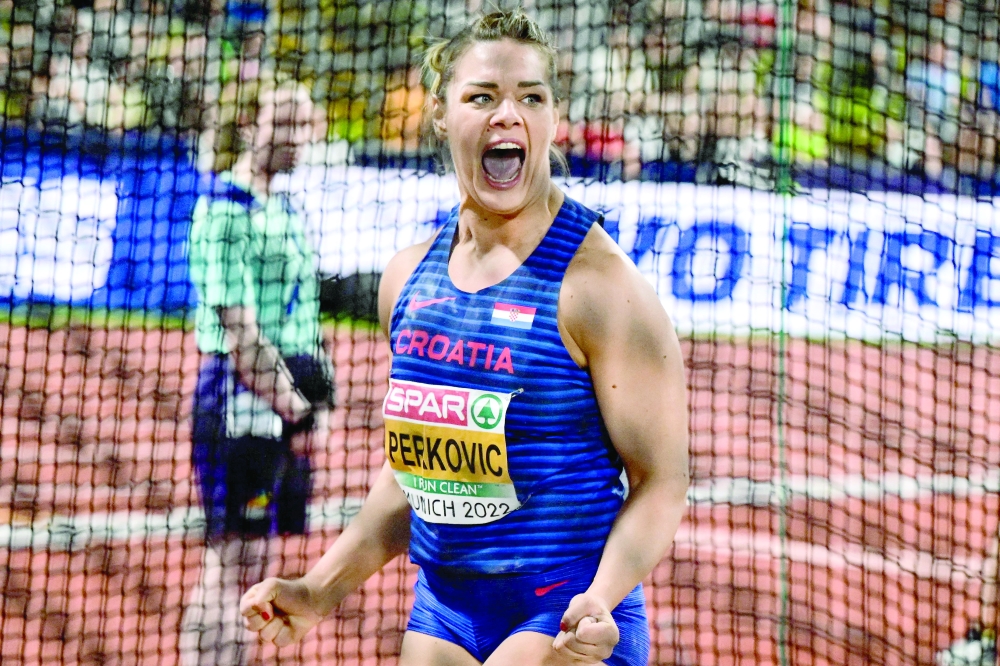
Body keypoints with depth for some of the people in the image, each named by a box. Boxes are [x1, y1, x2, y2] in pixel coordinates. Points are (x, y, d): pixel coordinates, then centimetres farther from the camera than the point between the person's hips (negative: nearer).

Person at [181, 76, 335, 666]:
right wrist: (296, 409, -15)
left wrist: (317, 399, 7)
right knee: (232, 563, -9)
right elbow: (239, 334, -17)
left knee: (250, 567, 10)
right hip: (242, 400, -9)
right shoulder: (226, 210, -12)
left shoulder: (283, 210, 16)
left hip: (286, 401, 9)